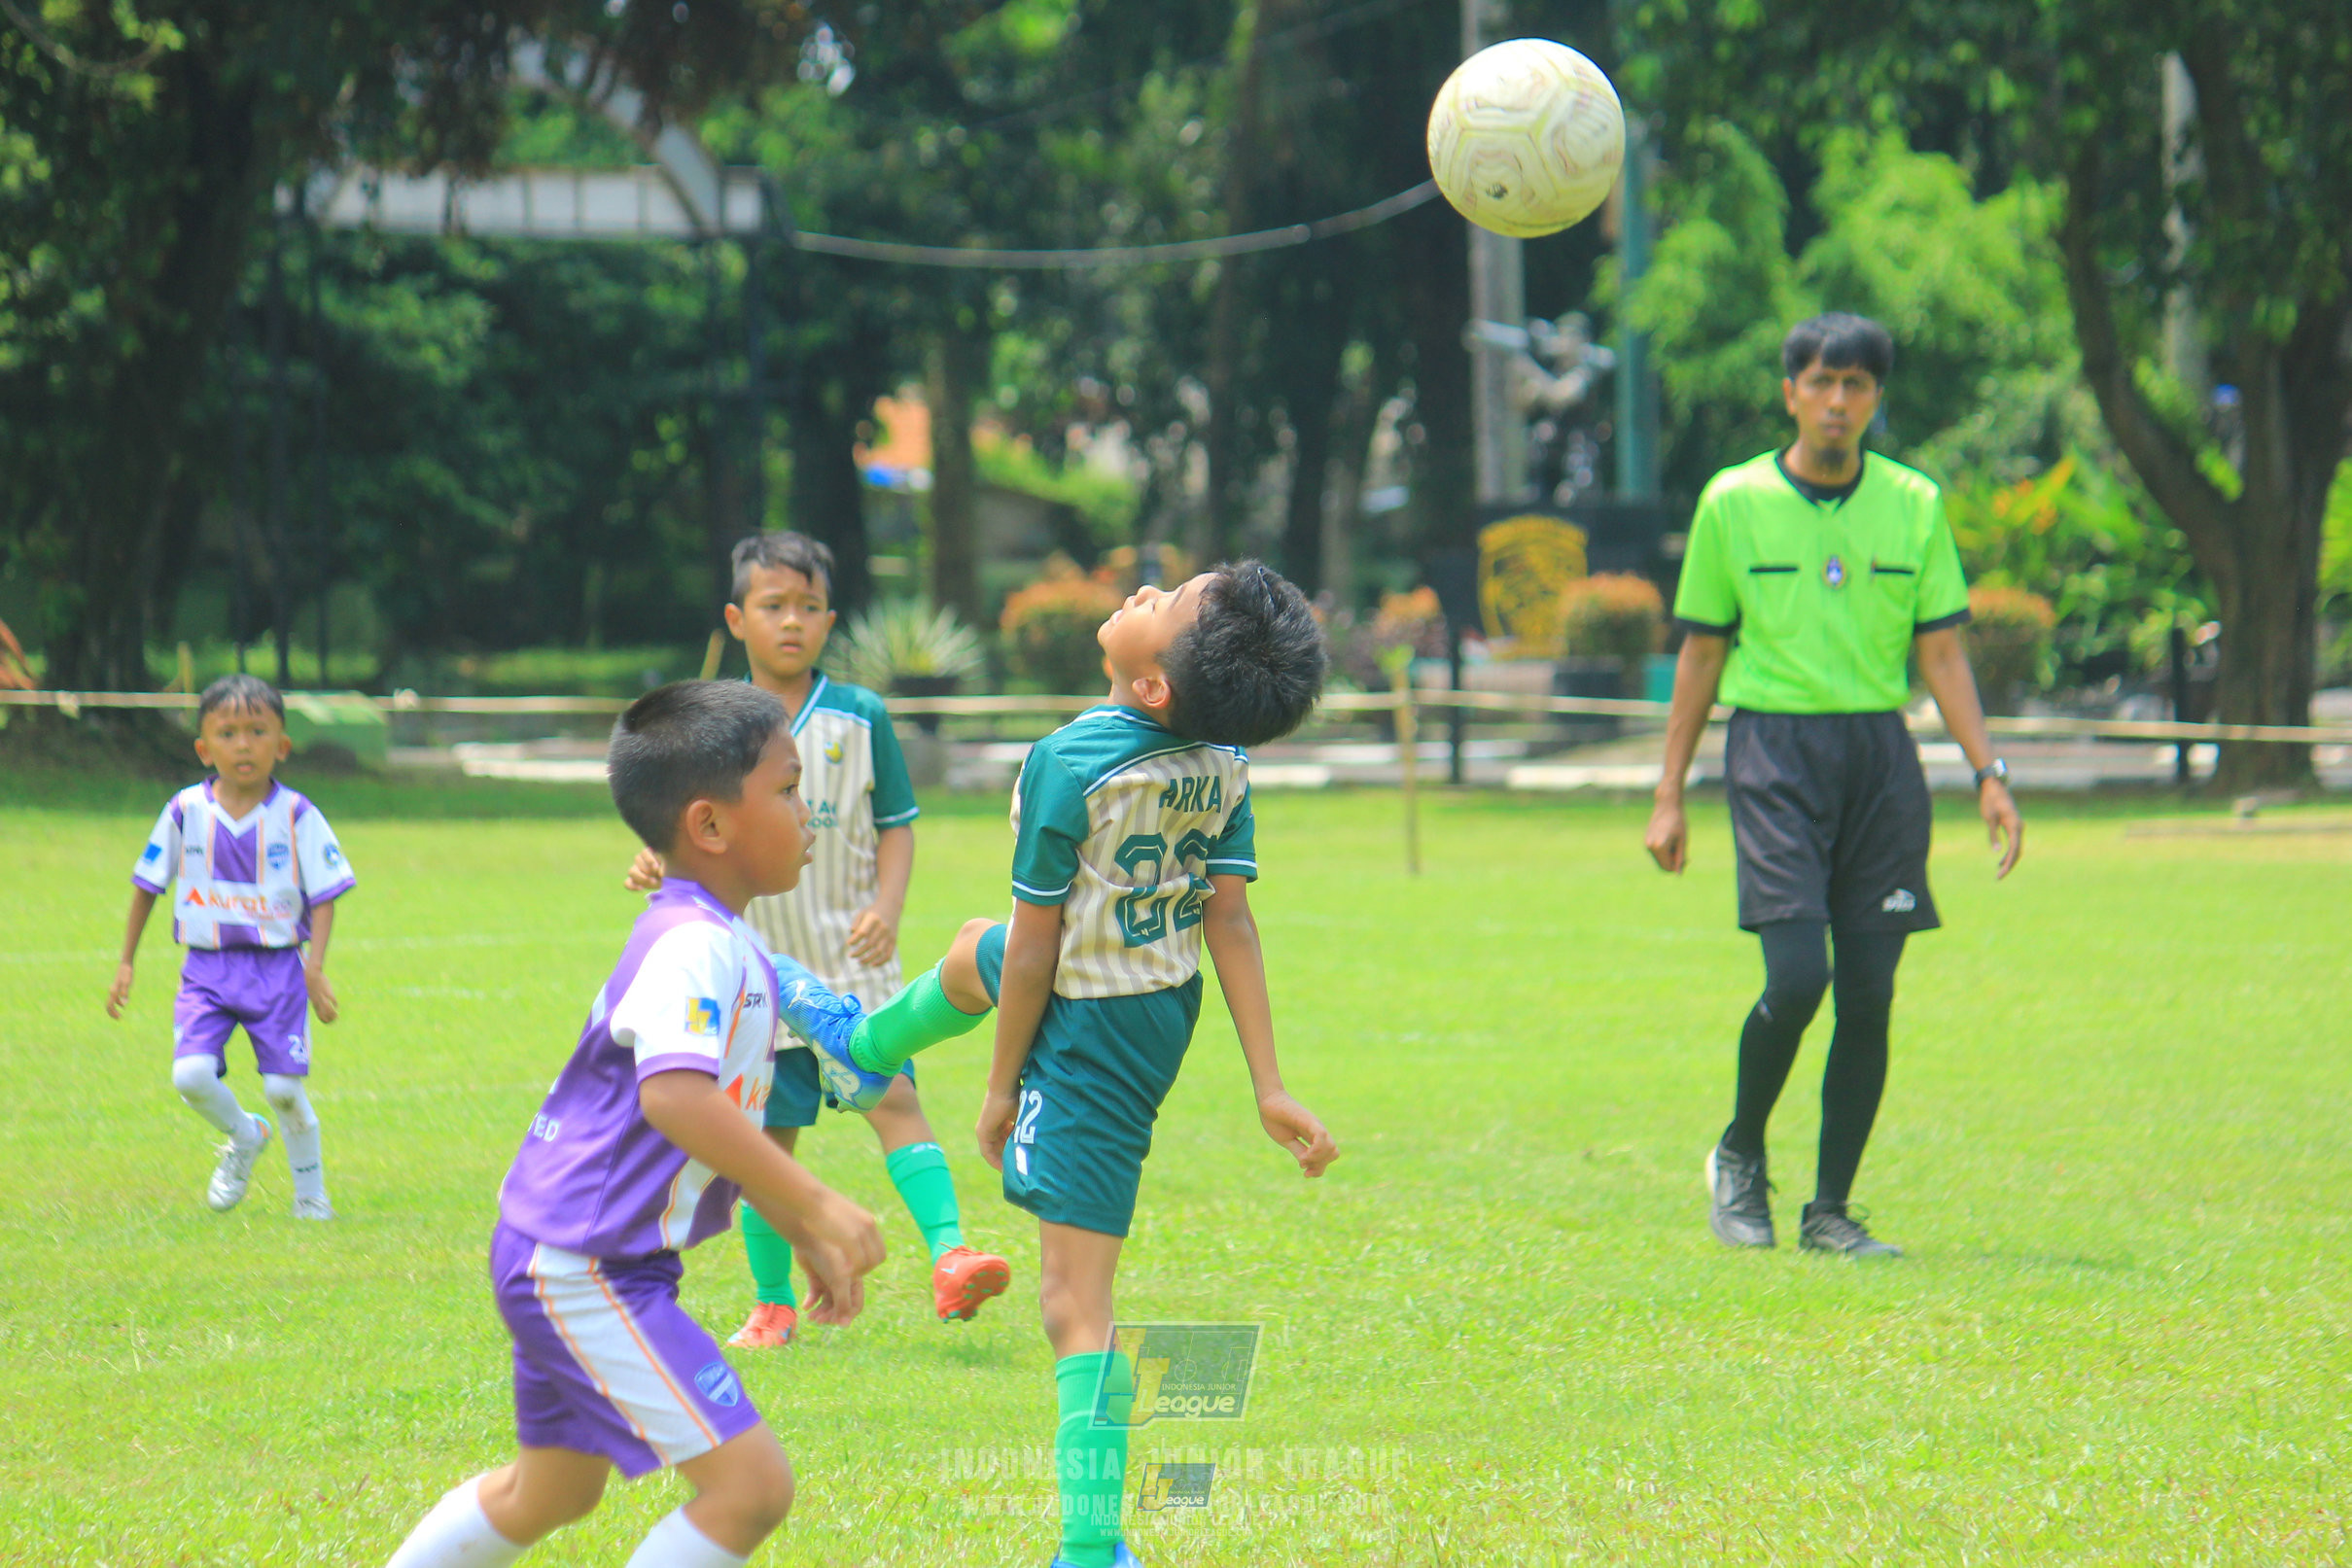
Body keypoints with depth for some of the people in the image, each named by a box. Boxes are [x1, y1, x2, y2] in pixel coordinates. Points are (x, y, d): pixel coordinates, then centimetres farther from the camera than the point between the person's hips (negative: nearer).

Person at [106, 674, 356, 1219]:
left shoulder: (296, 816, -5)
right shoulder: (186, 812, 0)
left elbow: (324, 895, -1)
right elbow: (147, 885, 11)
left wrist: (315, 967, -13)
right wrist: (126, 963, 12)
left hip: (277, 965, -1)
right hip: (207, 968, 1)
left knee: (284, 1087, -7)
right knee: (191, 1075, -16)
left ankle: (310, 1194, 16)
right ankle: (243, 1137, 17)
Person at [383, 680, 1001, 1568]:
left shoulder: (737, 955, 13)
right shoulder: (693, 948, -21)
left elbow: (723, 1130, 24)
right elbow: (676, 1097, -37)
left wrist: (808, 1240, 19)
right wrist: (815, 1206, -34)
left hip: (561, 1262, 11)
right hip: (583, 1269, -11)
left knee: (550, 1494, 27)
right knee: (752, 1485, -15)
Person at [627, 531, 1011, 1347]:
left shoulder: (860, 718, 1)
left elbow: (896, 826, 5)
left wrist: (886, 909, -11)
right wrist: (656, 863, -14)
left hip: (850, 958, -1)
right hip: (757, 965, 1)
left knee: (893, 1095, -18)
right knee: (769, 1137, 6)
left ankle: (950, 1258, -28)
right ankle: (773, 1306, 18)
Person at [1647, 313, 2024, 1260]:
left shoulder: (1913, 505, 7)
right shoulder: (1734, 502, 2)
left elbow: (1941, 653, 9)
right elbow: (1701, 656, 7)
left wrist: (1988, 772, -2)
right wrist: (1670, 796, 6)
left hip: (1881, 752, 3)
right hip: (1775, 749, -3)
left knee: (1869, 994, -1)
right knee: (1796, 976, -15)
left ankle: (1831, 1210, 9)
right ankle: (1739, 1155, 10)